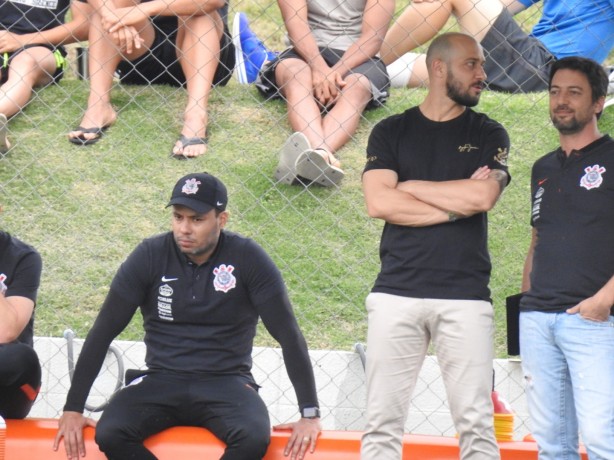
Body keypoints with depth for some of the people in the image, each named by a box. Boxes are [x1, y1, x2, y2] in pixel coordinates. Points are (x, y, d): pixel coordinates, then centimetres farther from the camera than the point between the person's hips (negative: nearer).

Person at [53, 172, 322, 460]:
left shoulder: (247, 258, -5)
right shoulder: (151, 256, -2)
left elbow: (288, 334, -4)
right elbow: (104, 331, 0)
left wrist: (310, 414, -9)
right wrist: (72, 409, -4)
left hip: (226, 383, -1)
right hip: (162, 381, 1)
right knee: (110, 434, -28)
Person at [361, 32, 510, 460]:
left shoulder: (489, 135, 10)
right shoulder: (390, 131, 10)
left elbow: (482, 196, -8)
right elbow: (379, 203, -4)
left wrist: (409, 187, 1)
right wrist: (457, 203, -4)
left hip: (466, 296, 0)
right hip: (397, 292, 0)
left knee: (477, 425, -3)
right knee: (383, 423, -1)